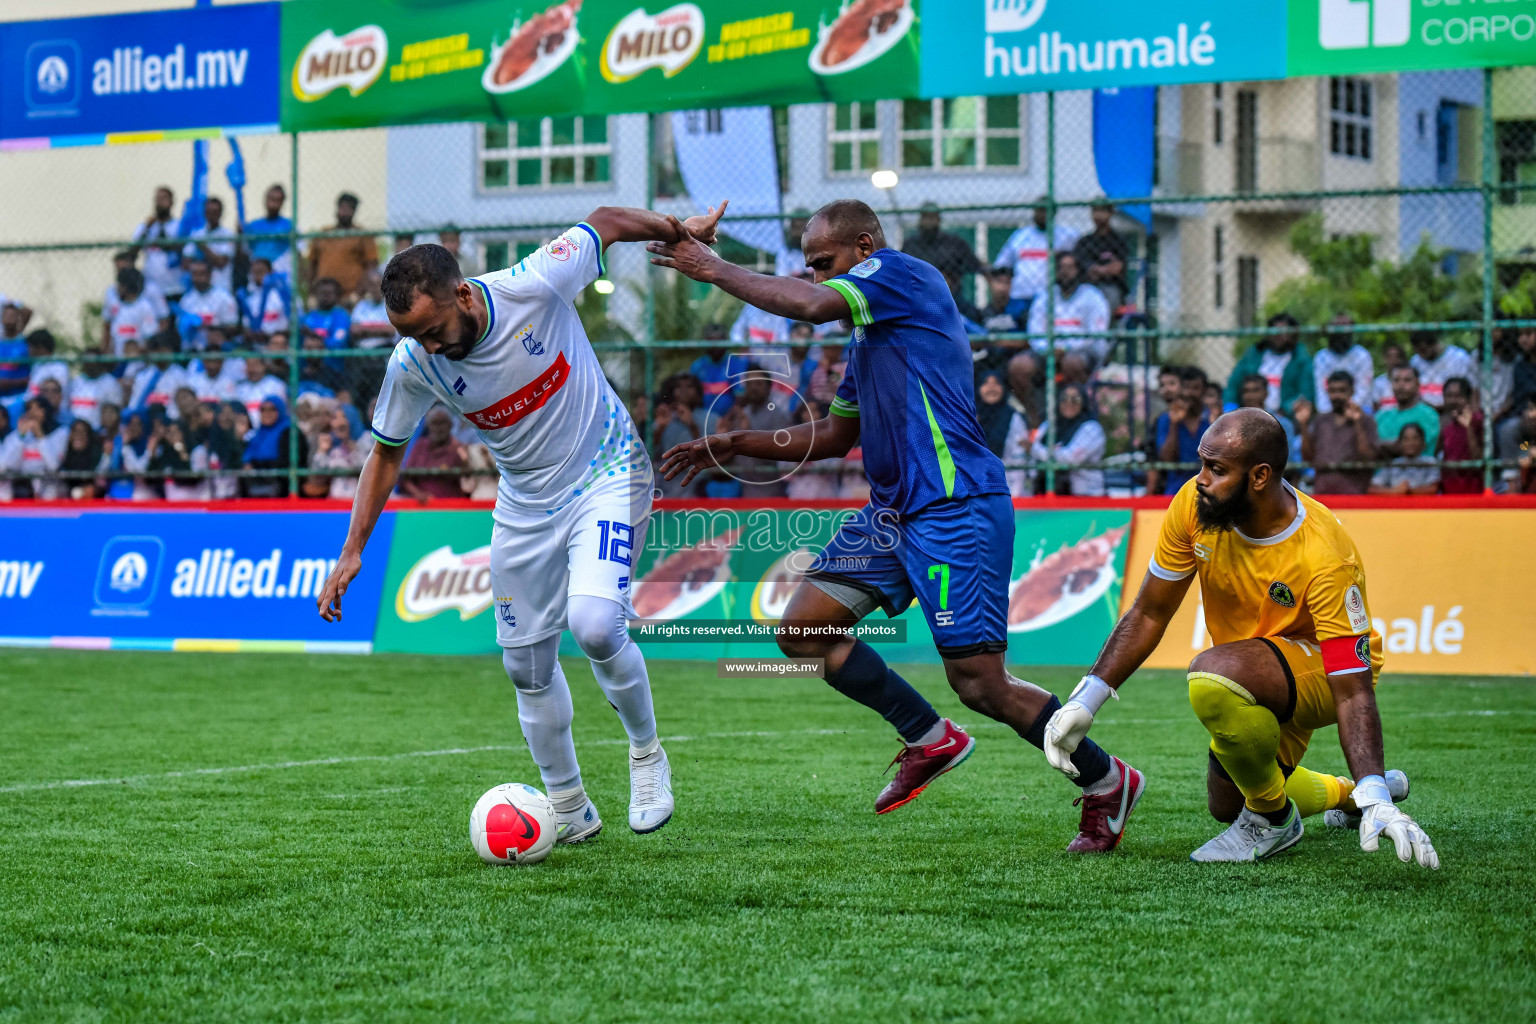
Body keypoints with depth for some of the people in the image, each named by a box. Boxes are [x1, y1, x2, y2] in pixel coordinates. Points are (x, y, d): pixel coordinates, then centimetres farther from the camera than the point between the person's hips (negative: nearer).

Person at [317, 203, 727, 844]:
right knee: (526, 664, 6)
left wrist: (682, 232, 8)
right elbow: (387, 455, 1)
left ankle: (646, 753, 2)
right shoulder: (412, 365, -16)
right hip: (525, 501, 4)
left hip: (607, 473, -4)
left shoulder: (535, 286, -26)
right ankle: (569, 811, 24)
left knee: (594, 625, -24)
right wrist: (352, 552, -3)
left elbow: (603, 222, -7)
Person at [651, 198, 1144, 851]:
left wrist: (715, 270, -10)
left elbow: (811, 305, -22)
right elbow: (836, 435, 30)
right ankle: (929, 739, 14)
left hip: (955, 510, -10)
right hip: (893, 513, 10)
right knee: (802, 627, 3)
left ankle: (1106, 782, 11)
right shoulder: (867, 337, 21)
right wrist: (736, 444, 24)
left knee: (980, 686, -9)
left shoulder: (903, 274, -6)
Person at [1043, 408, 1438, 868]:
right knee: (1224, 805, 23)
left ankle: (1273, 817, -14)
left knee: (1214, 675, -37)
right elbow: (1150, 614, -6)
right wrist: (1087, 699, -14)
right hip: (1259, 669, 7)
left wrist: (1376, 801, -47)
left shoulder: (1325, 558, -35)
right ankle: (1348, 794, 48)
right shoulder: (1194, 504, -19)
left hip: (1323, 669, -7)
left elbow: (1353, 691, -36)